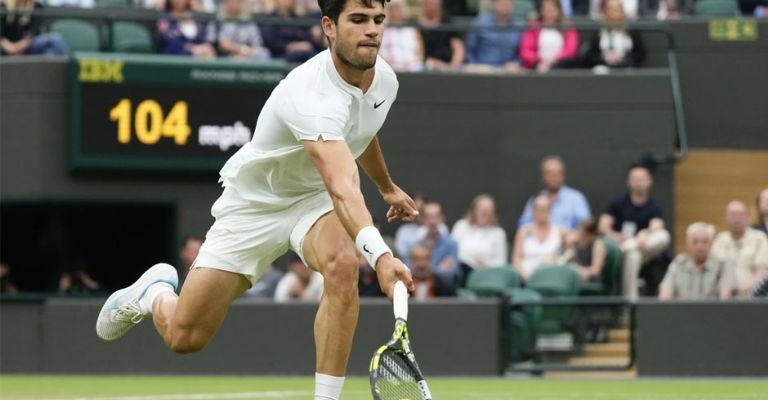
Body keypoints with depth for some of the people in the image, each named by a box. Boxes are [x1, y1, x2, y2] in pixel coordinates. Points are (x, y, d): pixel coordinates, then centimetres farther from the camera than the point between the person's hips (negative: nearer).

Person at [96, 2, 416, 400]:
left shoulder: (385, 79, -10)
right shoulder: (313, 95, -37)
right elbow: (342, 187, -51)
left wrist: (387, 186, 31)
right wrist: (379, 254, -65)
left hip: (314, 199, 5)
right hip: (254, 202, -5)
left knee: (342, 265, -33)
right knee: (183, 338, 0)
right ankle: (157, 291, 38)